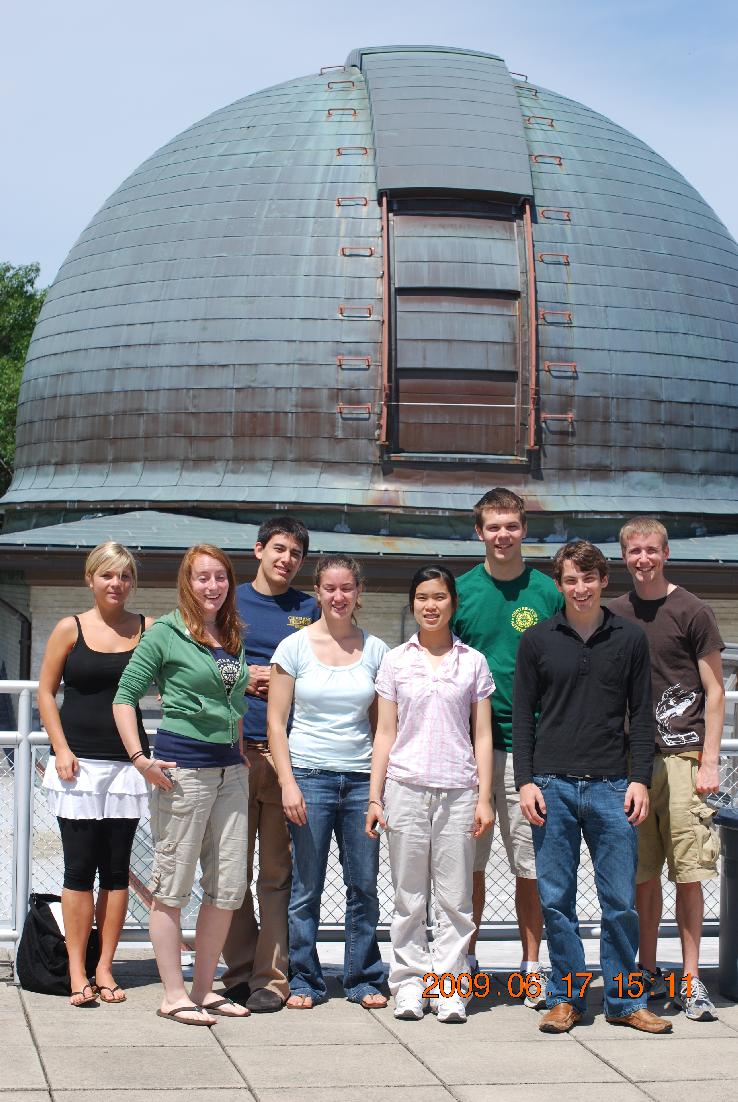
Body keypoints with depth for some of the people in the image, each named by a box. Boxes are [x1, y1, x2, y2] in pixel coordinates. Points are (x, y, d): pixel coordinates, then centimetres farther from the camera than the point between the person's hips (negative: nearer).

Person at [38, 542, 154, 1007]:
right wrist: (61, 749, -5)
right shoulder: (70, 629, 2)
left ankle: (104, 968, 12)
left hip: (128, 763, 1)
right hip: (79, 763, -1)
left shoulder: (147, 629, 4)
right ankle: (77, 972, 4)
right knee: (80, 867, -1)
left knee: (117, 868, 4)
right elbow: (46, 692, 4)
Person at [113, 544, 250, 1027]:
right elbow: (126, 696, -5)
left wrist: (242, 754, 16)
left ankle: (204, 987, 18)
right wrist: (140, 758, -14)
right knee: (173, 884, -1)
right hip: (183, 765, -7)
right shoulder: (165, 633, -5)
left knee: (229, 885, 7)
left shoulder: (234, 638, 13)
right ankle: (174, 994, 6)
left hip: (230, 766, 7)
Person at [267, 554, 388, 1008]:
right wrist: (288, 782, -9)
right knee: (307, 888, 2)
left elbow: (383, 724, 10)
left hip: (361, 778, 2)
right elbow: (275, 720, 0)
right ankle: (305, 981, 14)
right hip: (310, 776, -2)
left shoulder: (375, 650, 6)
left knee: (364, 886, 5)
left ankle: (364, 979, 17)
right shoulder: (295, 646, 0)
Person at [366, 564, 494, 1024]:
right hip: (406, 787, 0)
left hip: (458, 790, 0)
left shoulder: (473, 662, 7)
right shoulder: (396, 661, 8)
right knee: (409, 896, 4)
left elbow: (482, 735, 8)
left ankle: (449, 987, 7)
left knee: (455, 897, 0)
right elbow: (385, 733, 8)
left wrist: (484, 797, 1)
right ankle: (410, 984, 11)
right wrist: (375, 796, 2)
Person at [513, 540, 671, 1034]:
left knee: (621, 901, 2)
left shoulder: (631, 638, 7)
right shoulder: (538, 640, 6)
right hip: (552, 785, 0)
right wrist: (525, 780, -1)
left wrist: (640, 780, -1)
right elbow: (523, 715, 7)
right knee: (556, 900, 3)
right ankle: (567, 997, 13)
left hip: (612, 787, 0)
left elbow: (642, 715, 8)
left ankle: (625, 1000, 13)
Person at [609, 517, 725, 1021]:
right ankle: (649, 974, 17)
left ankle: (691, 979, 6)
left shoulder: (691, 611, -1)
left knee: (689, 874, -2)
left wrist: (709, 762, -7)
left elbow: (715, 691, -1)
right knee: (642, 874, 6)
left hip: (681, 756, -4)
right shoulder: (614, 615, 11)